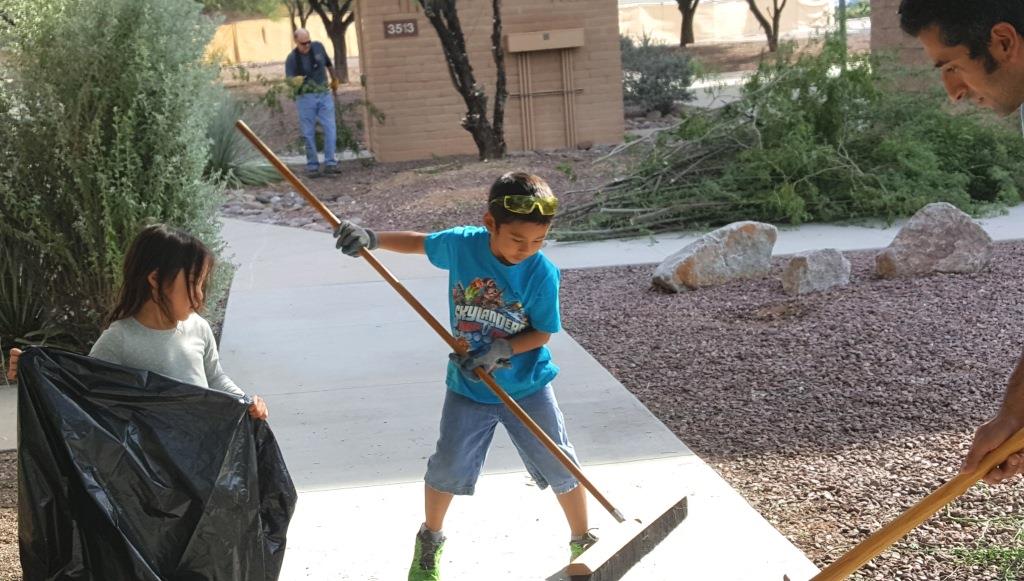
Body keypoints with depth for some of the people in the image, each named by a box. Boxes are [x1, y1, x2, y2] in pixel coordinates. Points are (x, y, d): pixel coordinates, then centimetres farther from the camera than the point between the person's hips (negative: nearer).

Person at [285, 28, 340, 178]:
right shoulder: (292, 58, -8)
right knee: (309, 133, 2)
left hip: (324, 94, 2)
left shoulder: (318, 47, 1)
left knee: (330, 129, -7)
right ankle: (312, 166, 10)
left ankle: (330, 163, -4)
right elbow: (289, 77, -15)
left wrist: (334, 79, 30)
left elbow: (328, 64, 18)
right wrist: (295, 80, -38)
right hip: (305, 97, -2)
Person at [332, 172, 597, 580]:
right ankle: (430, 540, 37)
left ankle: (584, 544, 29)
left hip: (527, 389, -1)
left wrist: (503, 349, -27)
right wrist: (372, 237, -9)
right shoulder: (460, 243, -15)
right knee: (447, 469, 10)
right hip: (468, 389, 1)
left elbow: (542, 333, -11)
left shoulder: (542, 273, -20)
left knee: (560, 468, 5)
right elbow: (419, 242, 4)